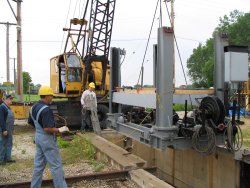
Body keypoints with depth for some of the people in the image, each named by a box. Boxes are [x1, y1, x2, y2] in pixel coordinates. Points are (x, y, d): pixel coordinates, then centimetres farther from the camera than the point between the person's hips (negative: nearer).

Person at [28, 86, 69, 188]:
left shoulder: (33, 107, 6)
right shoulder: (46, 109, -23)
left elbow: (30, 122, 18)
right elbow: (47, 129, -27)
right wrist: (59, 130, -15)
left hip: (38, 137, 9)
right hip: (47, 139, -9)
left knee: (38, 165, 16)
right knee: (56, 165, 1)